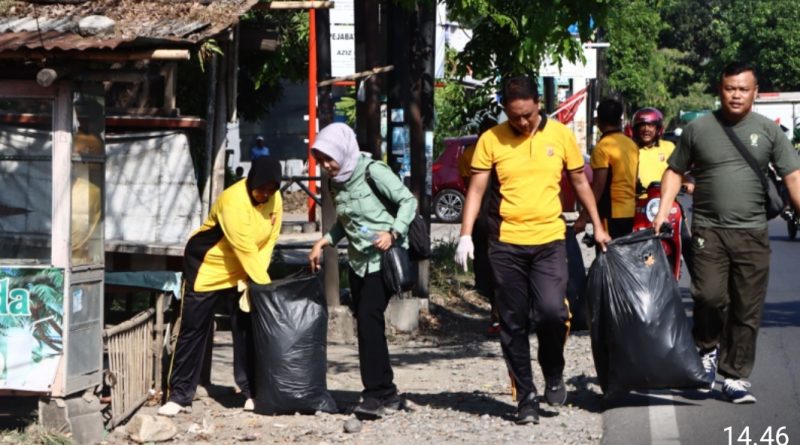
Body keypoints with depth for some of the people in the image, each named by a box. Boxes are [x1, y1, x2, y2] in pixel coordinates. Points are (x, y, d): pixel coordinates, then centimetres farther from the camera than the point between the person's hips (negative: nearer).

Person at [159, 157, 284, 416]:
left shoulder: (274, 200, -9)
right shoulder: (233, 201, -30)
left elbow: (269, 240, -5)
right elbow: (245, 249, -30)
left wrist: (257, 275, -15)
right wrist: (264, 284, -27)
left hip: (241, 272, 6)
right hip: (206, 267, -6)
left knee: (246, 329, 2)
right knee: (193, 330, -4)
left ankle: (251, 392, 9)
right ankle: (179, 396, -1)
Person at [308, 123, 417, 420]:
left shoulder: (372, 171, -12)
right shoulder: (336, 182, 9)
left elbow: (408, 201, -11)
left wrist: (393, 233, -24)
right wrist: (324, 242, 7)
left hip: (384, 257, -8)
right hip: (358, 259, 8)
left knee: (368, 318, -18)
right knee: (366, 324, 7)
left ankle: (376, 394, -17)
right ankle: (387, 394, 15)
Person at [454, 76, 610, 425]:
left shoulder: (560, 135, 3)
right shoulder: (491, 140, -1)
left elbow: (580, 182, 13)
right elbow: (476, 189, 0)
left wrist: (597, 227, 12)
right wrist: (466, 235, -10)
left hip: (549, 240, 0)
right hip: (506, 243, 0)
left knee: (552, 312, -16)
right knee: (513, 324, 4)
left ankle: (554, 374, 12)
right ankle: (525, 398, 14)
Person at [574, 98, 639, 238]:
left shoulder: (602, 147, -13)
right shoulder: (632, 144, 10)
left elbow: (598, 186, -17)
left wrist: (583, 217, -14)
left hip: (611, 213, -8)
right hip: (630, 211, 8)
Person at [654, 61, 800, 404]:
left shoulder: (768, 131, 5)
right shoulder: (698, 129, 5)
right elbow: (675, 171, 13)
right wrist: (661, 215, 3)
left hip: (752, 234, 1)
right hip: (709, 230, -1)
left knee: (747, 311, 2)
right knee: (709, 296, -17)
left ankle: (735, 377, 13)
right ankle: (708, 349, 11)